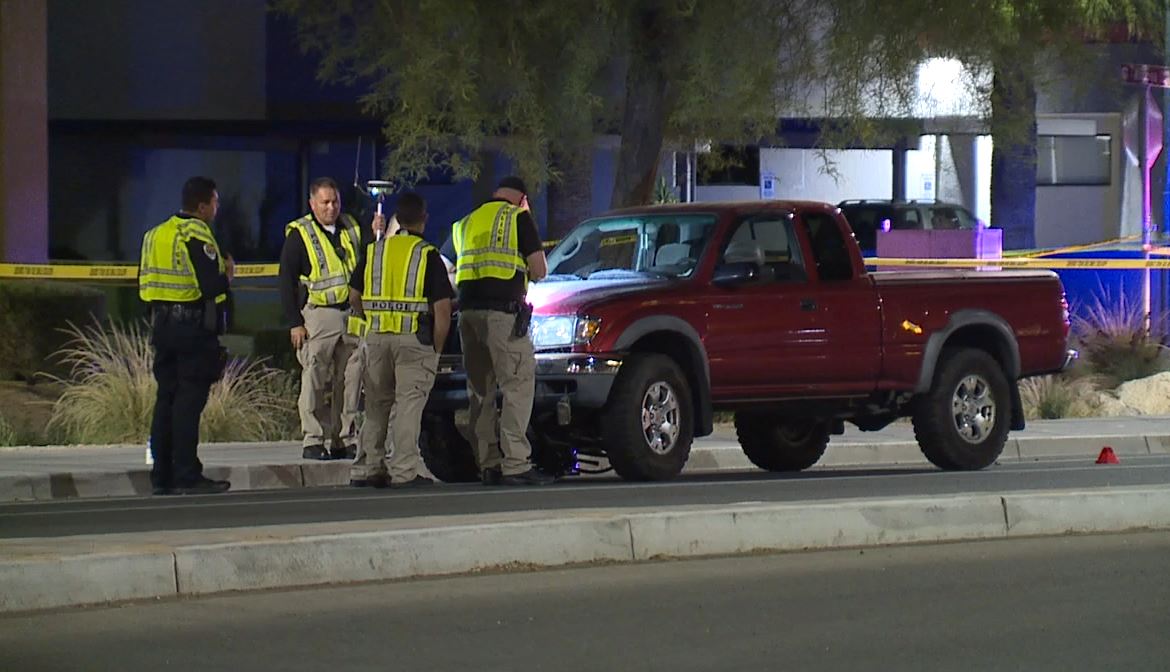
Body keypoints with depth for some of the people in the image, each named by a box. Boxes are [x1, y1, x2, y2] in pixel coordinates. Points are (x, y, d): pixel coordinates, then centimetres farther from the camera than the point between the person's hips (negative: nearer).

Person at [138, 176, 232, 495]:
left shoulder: (155, 235, 13)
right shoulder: (197, 236, -13)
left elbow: (145, 284, 15)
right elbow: (211, 286, -20)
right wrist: (227, 277, -1)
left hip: (162, 325, 8)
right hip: (193, 326, -8)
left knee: (166, 397, 11)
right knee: (189, 400, -6)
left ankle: (162, 475, 11)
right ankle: (187, 476, -7)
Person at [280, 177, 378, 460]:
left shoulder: (352, 229, 14)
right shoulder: (299, 235, 0)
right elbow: (287, 282, -2)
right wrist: (294, 323, -8)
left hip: (353, 317, 5)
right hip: (318, 315, -5)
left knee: (350, 381, 4)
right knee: (315, 381, -7)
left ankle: (345, 440, 10)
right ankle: (313, 442, -3)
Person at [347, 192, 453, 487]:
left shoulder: (374, 251, 8)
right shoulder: (428, 255, -5)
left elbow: (354, 298, 11)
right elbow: (442, 307, -9)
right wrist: (436, 348, -1)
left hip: (377, 338, 4)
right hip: (414, 339, -4)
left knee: (376, 405, 12)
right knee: (409, 405, -3)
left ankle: (366, 469, 12)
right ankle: (403, 472, -7)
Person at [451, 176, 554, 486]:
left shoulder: (467, 222, 22)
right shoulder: (519, 217, 3)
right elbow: (539, 270, -1)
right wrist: (525, 270, 21)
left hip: (468, 310, 6)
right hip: (503, 311, -6)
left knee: (480, 389, 10)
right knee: (518, 385, -7)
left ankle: (488, 464, 7)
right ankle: (515, 463, -15)